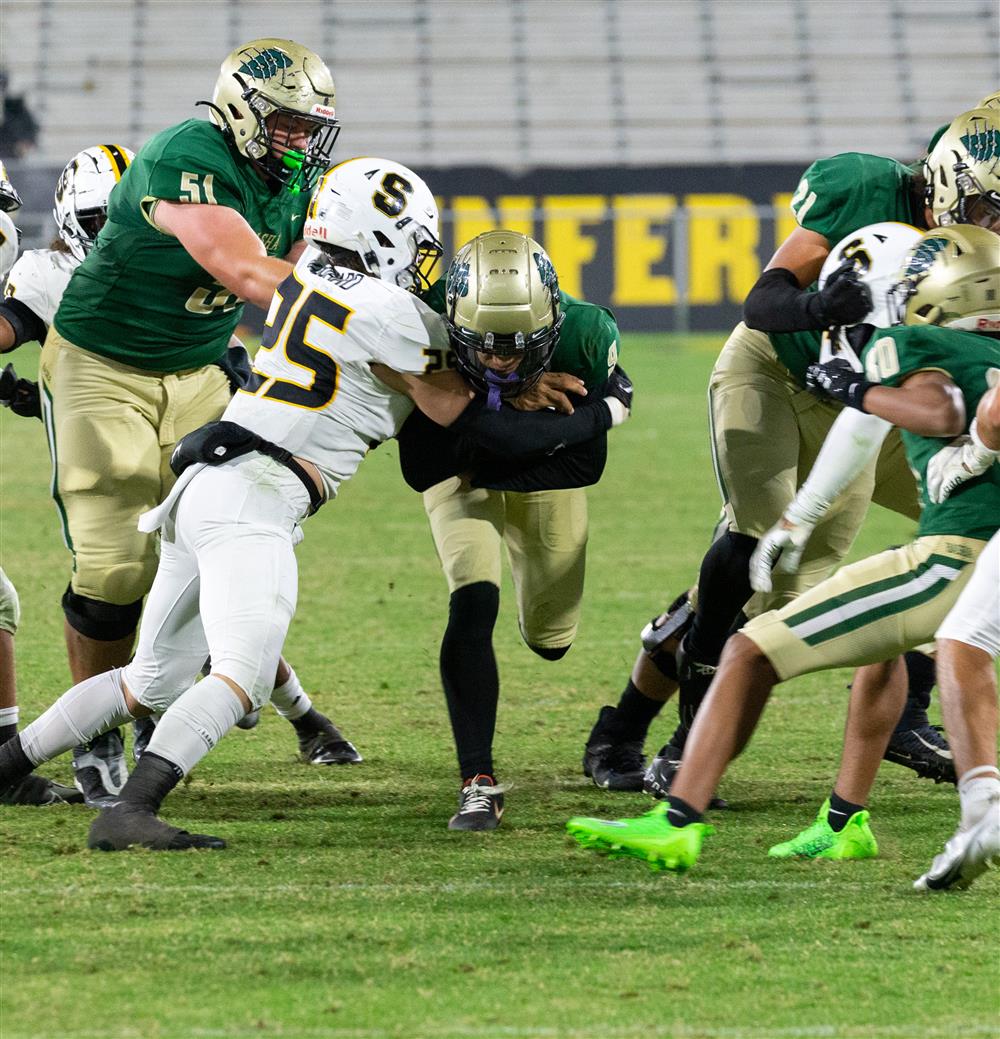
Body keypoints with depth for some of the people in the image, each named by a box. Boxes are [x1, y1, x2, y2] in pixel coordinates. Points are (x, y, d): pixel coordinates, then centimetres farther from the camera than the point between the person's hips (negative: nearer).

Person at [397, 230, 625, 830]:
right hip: (463, 477, -2)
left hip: (548, 481, 2)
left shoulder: (586, 338, -32)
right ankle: (479, 784, -17)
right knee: (474, 608, -24)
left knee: (551, 641, 13)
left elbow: (587, 464, -19)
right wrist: (511, 407, -38)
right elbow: (422, 471, -27)